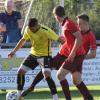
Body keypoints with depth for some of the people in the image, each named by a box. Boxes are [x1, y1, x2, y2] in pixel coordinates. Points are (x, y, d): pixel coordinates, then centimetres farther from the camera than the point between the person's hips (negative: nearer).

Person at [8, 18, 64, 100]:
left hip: (45, 55, -6)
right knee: (20, 71, 2)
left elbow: (59, 39, -21)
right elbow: (23, 40, 11)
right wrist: (14, 51, 11)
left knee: (47, 76, -25)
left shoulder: (46, 31, -26)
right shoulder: (28, 29, -8)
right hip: (33, 54, 6)